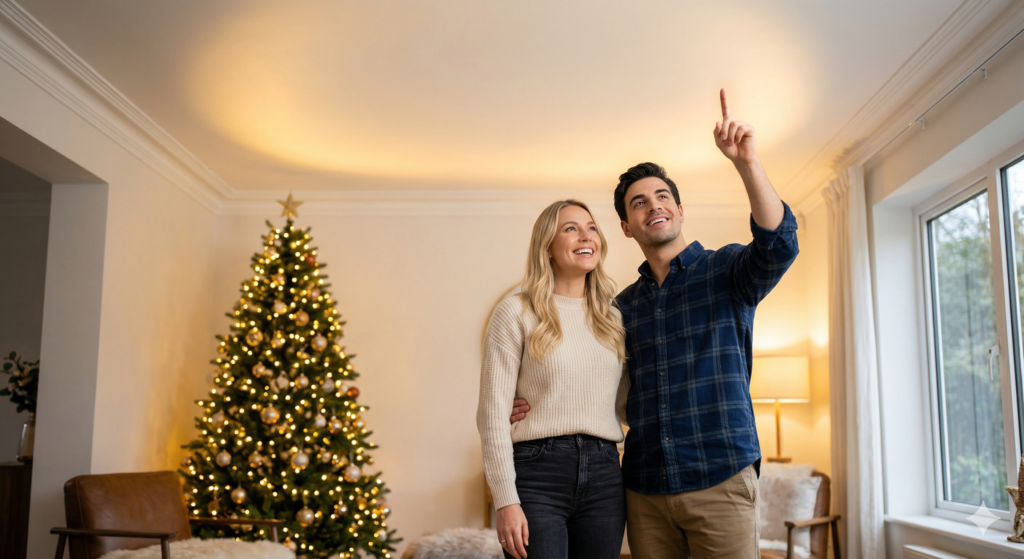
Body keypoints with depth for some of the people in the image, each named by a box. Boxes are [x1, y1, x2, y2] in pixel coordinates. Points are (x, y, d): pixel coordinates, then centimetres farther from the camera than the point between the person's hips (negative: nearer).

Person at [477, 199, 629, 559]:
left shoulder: (612, 317, 14)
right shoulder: (516, 311, -2)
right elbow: (493, 412, -7)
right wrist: (505, 501, -12)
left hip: (603, 475, 5)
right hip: (537, 473, -5)